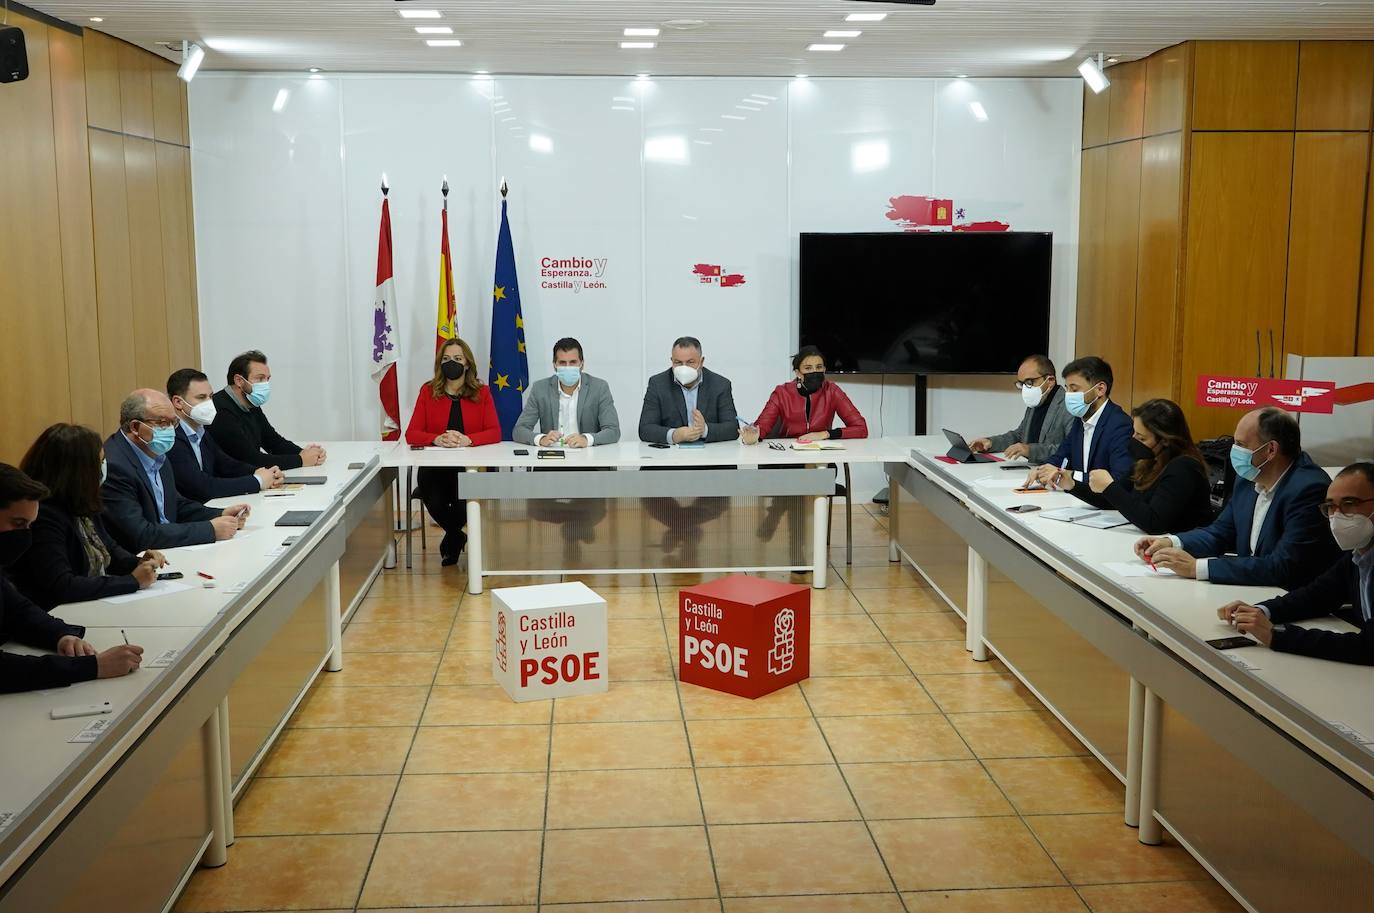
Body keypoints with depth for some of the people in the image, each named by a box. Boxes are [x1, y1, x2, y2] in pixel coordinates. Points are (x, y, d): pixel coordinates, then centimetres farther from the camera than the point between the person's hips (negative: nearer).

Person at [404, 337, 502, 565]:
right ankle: (458, 538, 9)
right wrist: (437, 439, -22)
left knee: (463, 502, -31)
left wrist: (467, 440, -23)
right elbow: (411, 434, -1)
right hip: (435, 466, 1)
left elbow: (495, 433, -4)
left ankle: (450, 542, 8)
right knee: (434, 501, -29)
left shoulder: (481, 392, 5)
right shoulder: (428, 392, 6)